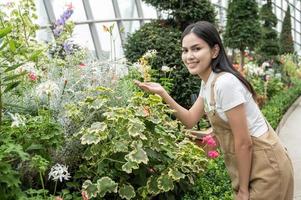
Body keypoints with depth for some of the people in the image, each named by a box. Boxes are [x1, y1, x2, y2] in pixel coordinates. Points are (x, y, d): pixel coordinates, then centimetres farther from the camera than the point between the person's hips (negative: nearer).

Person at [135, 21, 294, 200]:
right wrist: (162, 93, -4)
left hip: (266, 166, -8)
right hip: (248, 164, 8)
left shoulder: (225, 83, -25)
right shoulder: (208, 82, 3)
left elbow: (244, 143, -22)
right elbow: (190, 120, 7)